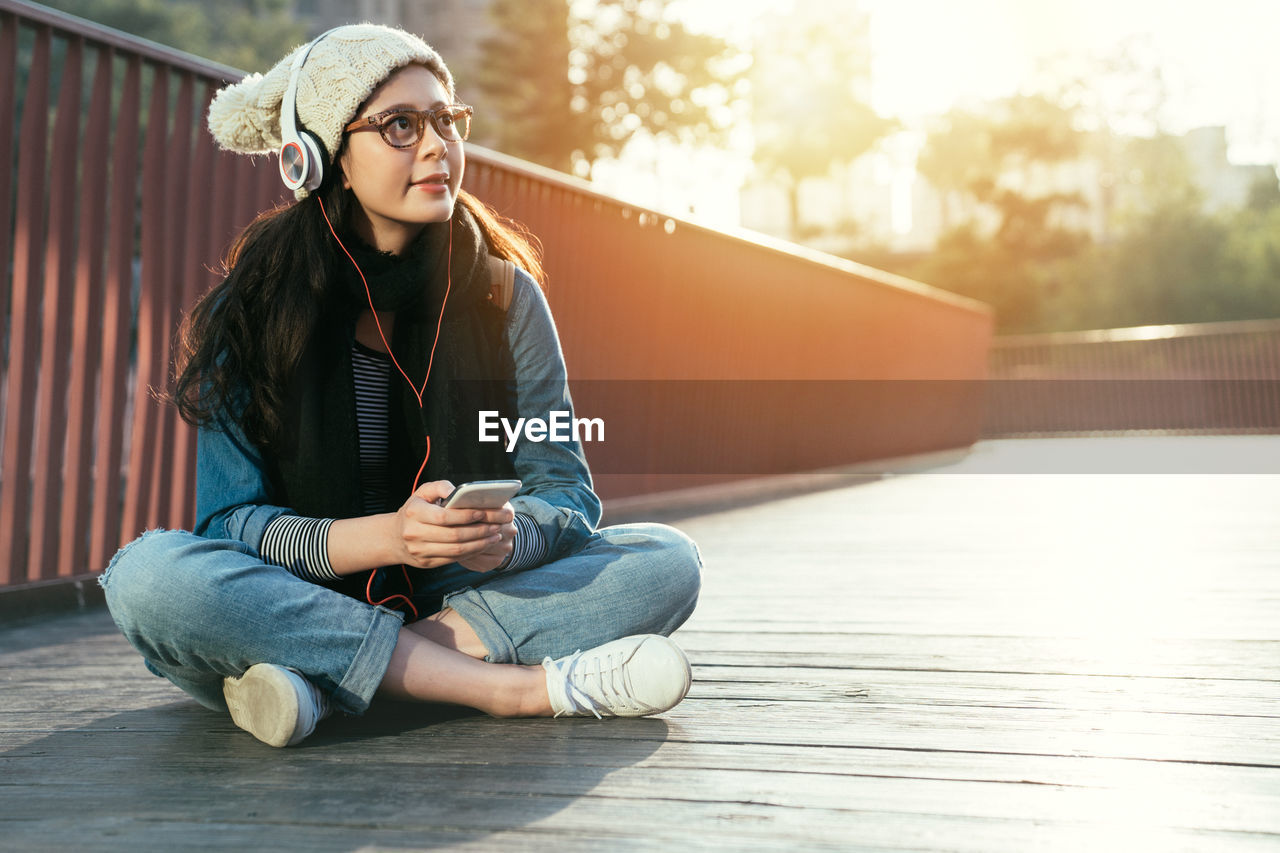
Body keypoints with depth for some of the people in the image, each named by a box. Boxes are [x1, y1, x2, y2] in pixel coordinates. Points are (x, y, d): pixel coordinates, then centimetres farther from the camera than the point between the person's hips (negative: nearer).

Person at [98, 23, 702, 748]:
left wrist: (508, 535, -27)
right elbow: (231, 521, -10)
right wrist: (383, 538, -29)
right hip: (305, 600, -1)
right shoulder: (256, 309, -5)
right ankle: (513, 687, -29)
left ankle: (325, 683, -26)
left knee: (667, 563, -19)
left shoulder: (505, 295, 0)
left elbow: (565, 486, -2)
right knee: (147, 573, -31)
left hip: (457, 596, 2)